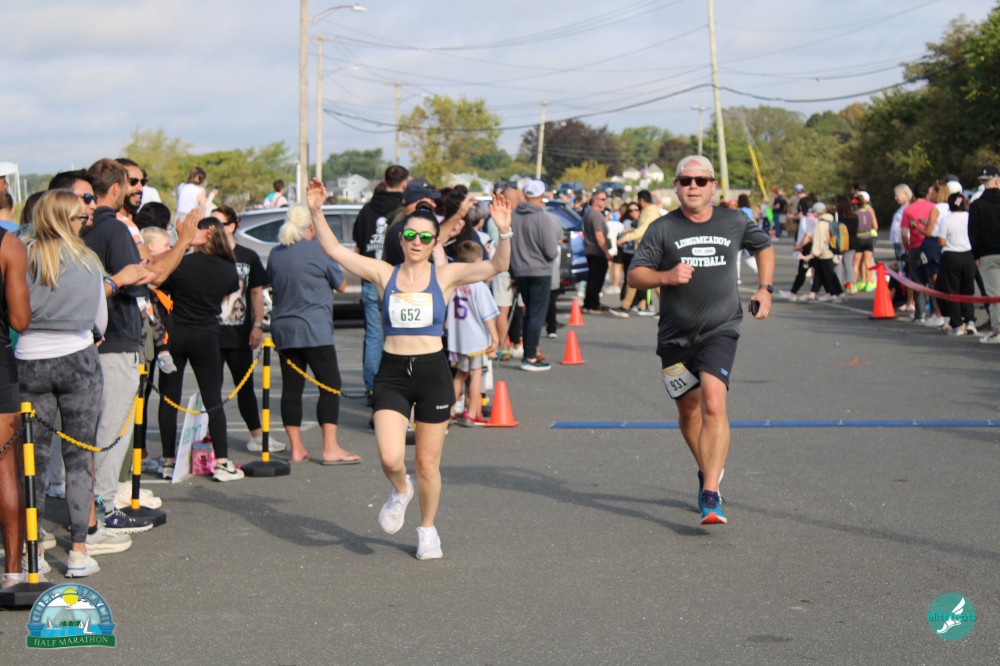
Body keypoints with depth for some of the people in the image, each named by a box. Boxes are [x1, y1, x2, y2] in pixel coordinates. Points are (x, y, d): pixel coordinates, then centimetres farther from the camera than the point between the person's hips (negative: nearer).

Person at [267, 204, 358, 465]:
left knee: (291, 388, 7)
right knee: (330, 387, -2)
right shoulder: (318, 251, -8)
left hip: (282, 329, 6)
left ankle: (297, 449, 10)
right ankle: (330, 449, -7)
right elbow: (341, 285, 3)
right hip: (314, 329, -6)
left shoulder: (275, 254, 8)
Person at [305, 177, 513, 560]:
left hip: (433, 374, 0)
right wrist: (316, 212, -10)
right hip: (392, 373, 0)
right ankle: (400, 491, 20)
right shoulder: (384, 274, 3)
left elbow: (497, 265, -11)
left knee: (427, 464, 8)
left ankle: (428, 530, 32)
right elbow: (334, 250, 0)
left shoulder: (446, 276, 0)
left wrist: (504, 231, -27)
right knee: (390, 458, -17)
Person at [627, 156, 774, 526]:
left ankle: (710, 496, -25)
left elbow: (764, 246, 24)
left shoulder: (735, 224, 3)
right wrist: (666, 276, -22)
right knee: (688, 411, 15)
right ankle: (708, 470, 42)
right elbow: (634, 275, -4)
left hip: (720, 331, -2)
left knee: (713, 404, -21)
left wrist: (765, 290, 13)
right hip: (675, 336, 2)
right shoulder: (662, 229, -2)